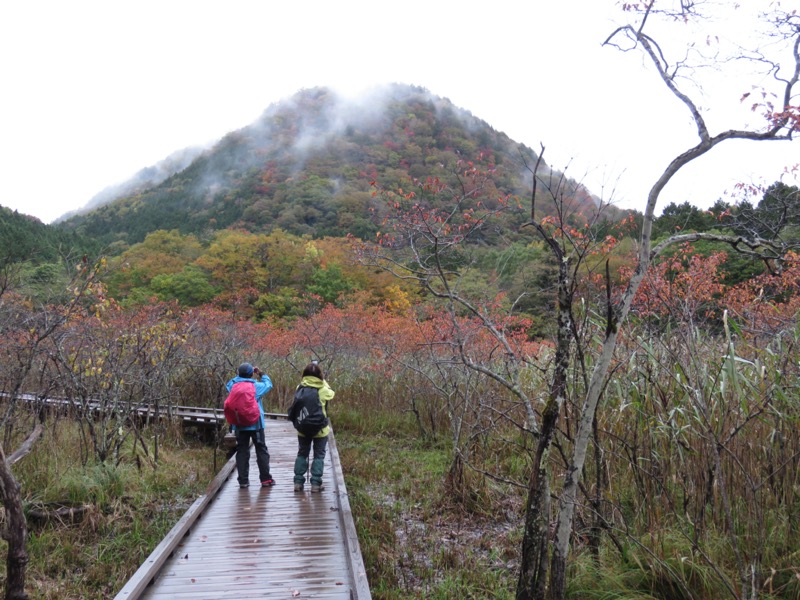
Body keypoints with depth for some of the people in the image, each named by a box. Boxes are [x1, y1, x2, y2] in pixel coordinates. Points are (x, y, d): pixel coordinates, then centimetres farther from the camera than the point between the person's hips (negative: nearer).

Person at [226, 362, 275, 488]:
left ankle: (243, 480, 9)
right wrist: (261, 374, 15)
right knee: (261, 451, 6)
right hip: (255, 424, -2)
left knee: (242, 452, 9)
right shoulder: (256, 386, -11)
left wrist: (238, 376, 14)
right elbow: (268, 384, 6)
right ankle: (265, 479, 7)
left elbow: (228, 384, 18)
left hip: (239, 425, 3)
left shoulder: (233, 386, -5)